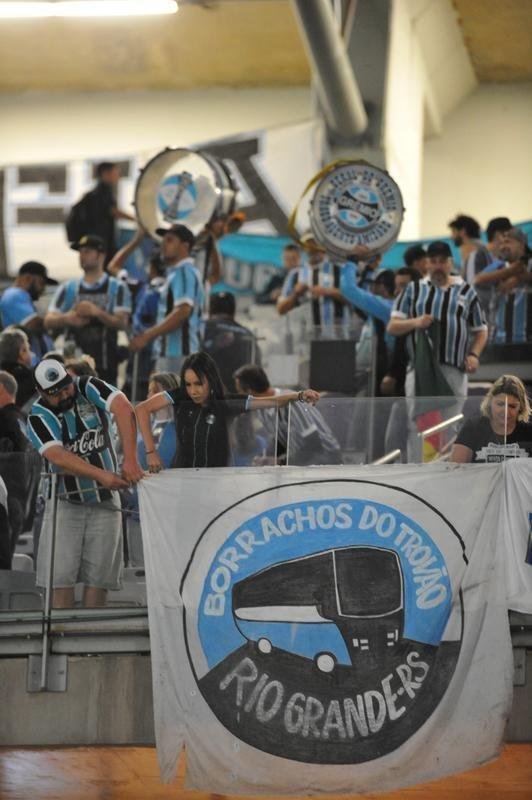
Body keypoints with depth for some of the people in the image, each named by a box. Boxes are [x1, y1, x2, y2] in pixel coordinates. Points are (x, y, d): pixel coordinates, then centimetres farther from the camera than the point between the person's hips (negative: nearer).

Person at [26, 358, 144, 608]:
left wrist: (130, 459, -37)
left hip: (105, 502, 1)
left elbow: (124, 409, -23)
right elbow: (58, 457, -23)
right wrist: (102, 476, -35)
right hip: (66, 501, -1)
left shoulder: (88, 389, -7)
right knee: (61, 576, -8)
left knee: (98, 577, 0)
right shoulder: (39, 418, -8)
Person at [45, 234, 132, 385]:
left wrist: (97, 313, -22)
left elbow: (122, 323, -6)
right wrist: (67, 318, -14)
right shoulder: (68, 289, 14)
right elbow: (48, 321, 8)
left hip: (104, 366, -2)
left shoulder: (117, 288, 5)